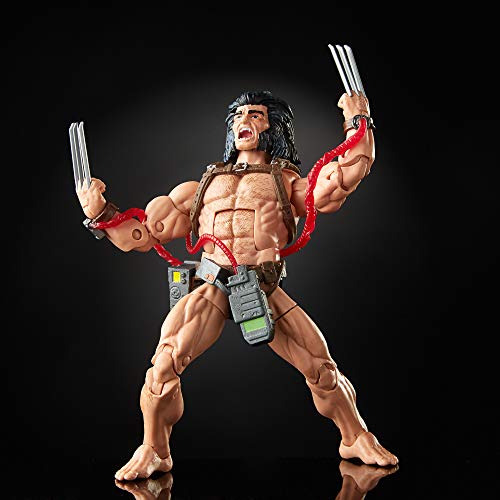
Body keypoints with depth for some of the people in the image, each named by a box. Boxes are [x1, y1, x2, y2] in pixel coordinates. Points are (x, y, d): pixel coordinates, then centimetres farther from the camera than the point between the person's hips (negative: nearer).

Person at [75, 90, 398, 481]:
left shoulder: (287, 182, 17)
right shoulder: (202, 186, 21)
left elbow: (346, 176, 0)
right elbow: (143, 233, 20)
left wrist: (357, 119, 2)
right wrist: (101, 212, 9)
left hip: (266, 288, 0)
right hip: (213, 287, 1)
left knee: (322, 367, -2)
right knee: (163, 366, -17)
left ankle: (357, 440, 25)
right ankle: (154, 452, 7)